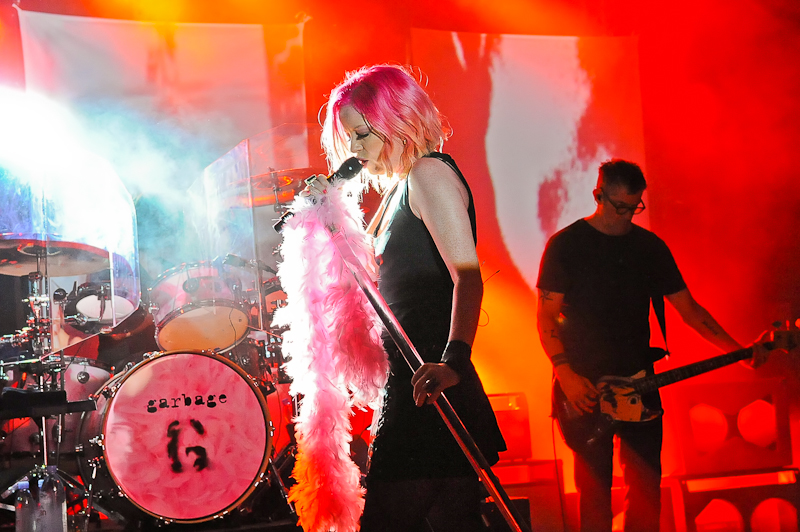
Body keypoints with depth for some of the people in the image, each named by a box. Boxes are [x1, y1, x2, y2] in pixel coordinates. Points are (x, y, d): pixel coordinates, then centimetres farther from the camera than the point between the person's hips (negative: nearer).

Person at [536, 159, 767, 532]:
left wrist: (737, 350, -2)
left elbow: (688, 309, 10)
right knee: (594, 488, -3)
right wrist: (565, 372, -16)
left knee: (647, 485, 1)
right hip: (584, 386, -3)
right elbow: (546, 314, -4)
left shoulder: (651, 247, 9)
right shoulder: (566, 245, -2)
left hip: (638, 382, 4)